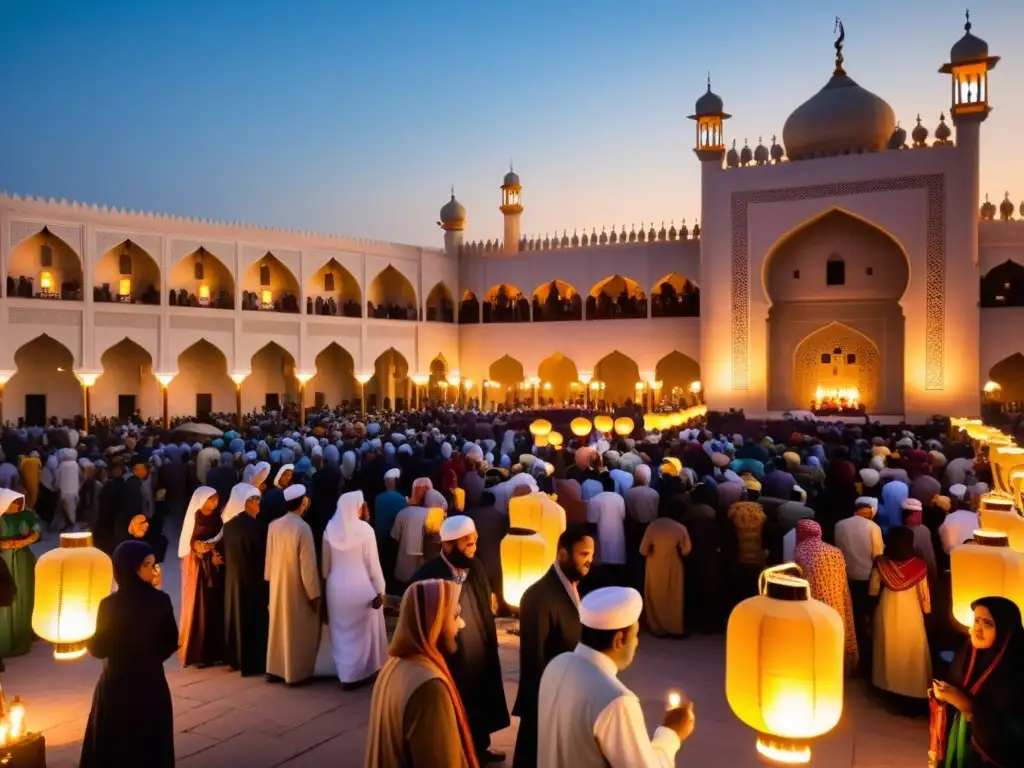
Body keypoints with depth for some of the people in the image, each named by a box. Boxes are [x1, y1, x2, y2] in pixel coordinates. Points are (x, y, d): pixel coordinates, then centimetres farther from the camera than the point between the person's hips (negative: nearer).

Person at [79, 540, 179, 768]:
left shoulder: (110, 604, -17)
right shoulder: (161, 600, -11)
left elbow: (99, 648, -8)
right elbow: (171, 642, -2)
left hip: (117, 685, -2)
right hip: (152, 683, 2)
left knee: (112, 746, 15)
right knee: (152, 745, 17)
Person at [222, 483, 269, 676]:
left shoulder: (228, 524, 2)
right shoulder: (254, 526, -22)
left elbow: (227, 553, 12)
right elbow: (263, 553, -14)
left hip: (233, 578, 7)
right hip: (252, 579, -7)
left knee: (236, 615, 16)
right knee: (254, 619, 3)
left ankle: (235, 658, 24)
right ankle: (253, 662, 9)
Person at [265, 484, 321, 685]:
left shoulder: (273, 525, -3)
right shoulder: (302, 528, -22)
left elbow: (269, 558, 5)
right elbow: (308, 565, -19)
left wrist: (271, 579, 16)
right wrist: (314, 594, -13)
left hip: (278, 585, 6)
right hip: (297, 588, -6)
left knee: (279, 627, 17)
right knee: (298, 631, 6)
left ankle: (275, 669, 25)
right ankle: (296, 672, 14)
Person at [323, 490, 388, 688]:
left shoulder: (330, 528, -4)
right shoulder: (364, 529, -17)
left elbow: (326, 563, 5)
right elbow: (373, 562, -13)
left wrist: (329, 580, 18)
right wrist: (379, 590, -6)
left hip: (337, 587, 4)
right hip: (361, 588, -4)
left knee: (342, 631, 16)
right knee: (364, 631, 11)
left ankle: (345, 673, 24)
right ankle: (364, 672, 20)